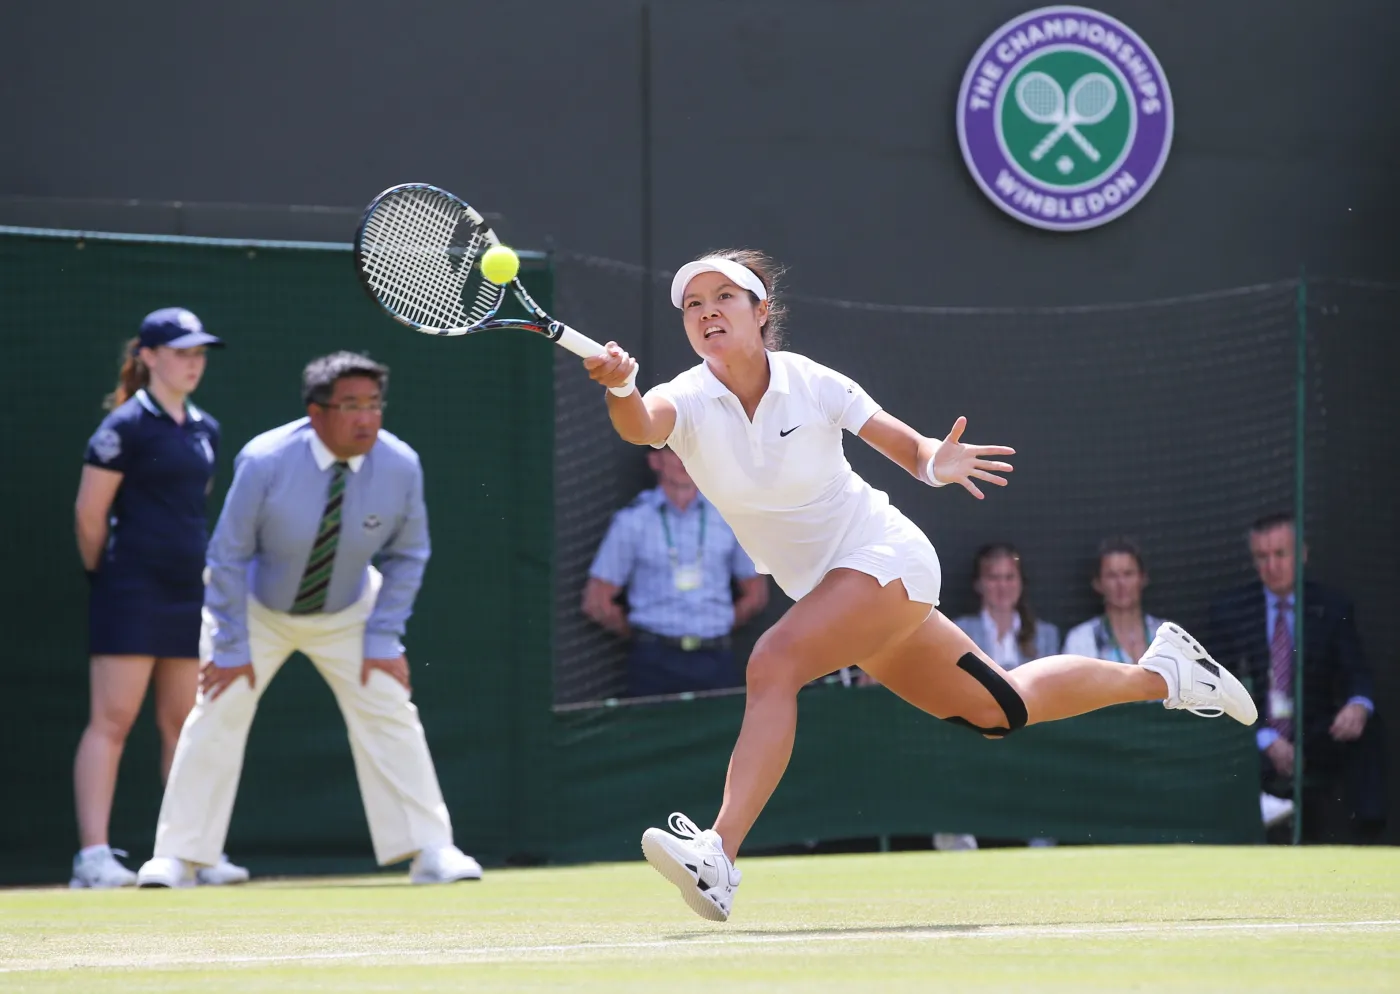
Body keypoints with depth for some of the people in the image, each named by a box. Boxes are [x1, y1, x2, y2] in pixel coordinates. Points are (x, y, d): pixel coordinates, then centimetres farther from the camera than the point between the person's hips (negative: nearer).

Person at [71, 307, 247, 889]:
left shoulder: (205, 431, 14)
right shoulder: (125, 427, -8)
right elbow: (89, 515, -7)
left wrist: (196, 571, 16)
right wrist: (108, 575, 2)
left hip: (188, 594, 7)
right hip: (132, 595, -7)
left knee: (183, 724, 9)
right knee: (112, 720, -9)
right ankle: (93, 856, -11)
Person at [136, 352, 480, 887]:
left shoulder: (400, 467, -21)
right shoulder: (265, 461, -29)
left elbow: (407, 556, -5)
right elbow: (229, 556, -18)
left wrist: (382, 640, -10)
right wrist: (232, 647, -17)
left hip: (347, 611, 2)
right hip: (258, 606, -2)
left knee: (388, 711, -8)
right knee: (217, 715, -7)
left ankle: (430, 851, -4)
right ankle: (176, 857, 0)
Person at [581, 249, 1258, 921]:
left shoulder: (810, 383, -15)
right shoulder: (689, 401, -12)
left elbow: (909, 448, -2)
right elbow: (640, 425, -36)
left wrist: (936, 463, -26)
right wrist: (620, 387, -60)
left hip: (885, 558, -5)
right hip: (822, 586, 5)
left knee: (773, 663, -30)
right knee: (1001, 707, 15)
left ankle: (719, 856, -37)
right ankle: (1159, 673, 36)